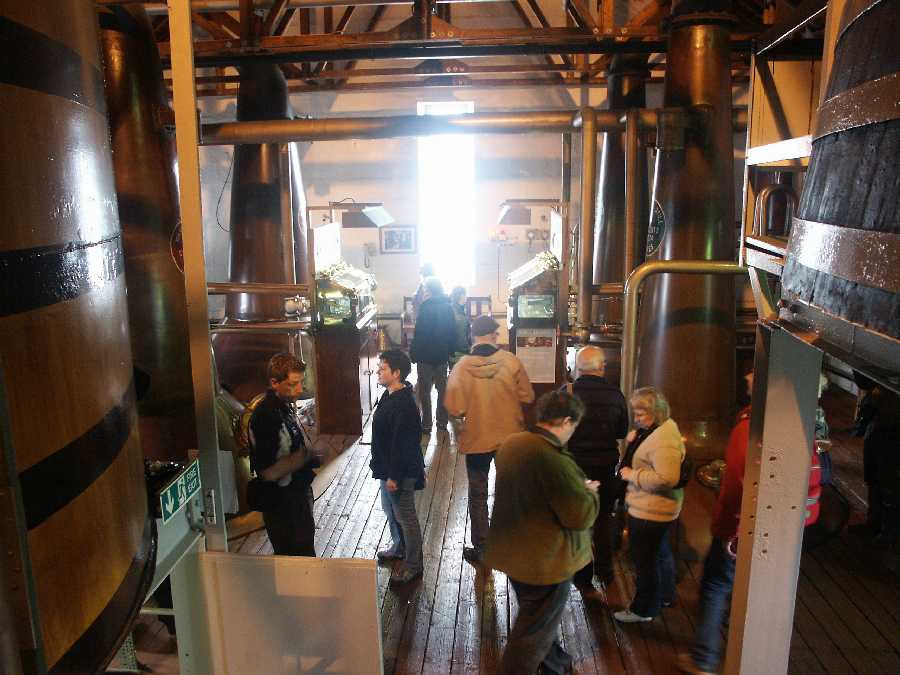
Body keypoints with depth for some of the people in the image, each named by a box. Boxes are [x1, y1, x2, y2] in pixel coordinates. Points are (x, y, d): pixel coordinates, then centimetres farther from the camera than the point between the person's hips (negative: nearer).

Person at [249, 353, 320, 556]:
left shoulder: (285, 406, 4)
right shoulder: (265, 416, -26)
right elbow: (270, 472, -28)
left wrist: (309, 454, 1)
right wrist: (307, 454, -24)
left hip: (299, 497, 9)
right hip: (283, 506, -9)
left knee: (306, 554, 23)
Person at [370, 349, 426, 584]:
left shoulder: (404, 405, -27)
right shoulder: (389, 396, 4)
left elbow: (402, 444, -26)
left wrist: (394, 476, -22)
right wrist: (380, 467, 21)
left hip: (401, 472, -10)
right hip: (388, 468, 10)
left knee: (406, 517, 5)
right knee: (391, 511, 25)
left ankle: (413, 565, 20)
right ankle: (399, 548, 45)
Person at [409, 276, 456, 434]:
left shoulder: (426, 307, -17)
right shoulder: (448, 307, 2)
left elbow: (419, 334, -18)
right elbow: (453, 331, 7)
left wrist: (413, 353, -10)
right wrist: (450, 350, 15)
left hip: (426, 356, -6)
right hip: (443, 355, 6)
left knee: (425, 390, 4)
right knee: (442, 388, 15)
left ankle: (426, 424, 6)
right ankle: (442, 421, 21)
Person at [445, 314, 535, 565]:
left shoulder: (462, 367, -17)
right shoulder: (511, 361, -13)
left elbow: (455, 409, -16)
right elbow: (527, 397, -7)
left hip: (476, 439, -1)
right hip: (510, 437, 2)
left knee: (478, 496, 15)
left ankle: (480, 550, 24)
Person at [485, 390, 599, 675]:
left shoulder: (511, 443, -2)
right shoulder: (554, 459, -30)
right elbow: (582, 516, -24)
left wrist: (577, 486, 14)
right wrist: (590, 491, -4)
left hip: (514, 552, 9)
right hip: (545, 561, -9)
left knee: (543, 618, 30)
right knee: (535, 632, 11)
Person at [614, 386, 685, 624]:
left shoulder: (663, 440, -27)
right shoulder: (657, 429, 6)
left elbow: (667, 478, -34)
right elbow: (646, 459, 19)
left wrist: (632, 475, -25)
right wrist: (633, 440, -1)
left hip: (649, 512, -11)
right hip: (656, 509, 11)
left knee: (644, 559, 4)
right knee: (660, 552, 27)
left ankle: (643, 609, 20)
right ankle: (666, 593, 46)